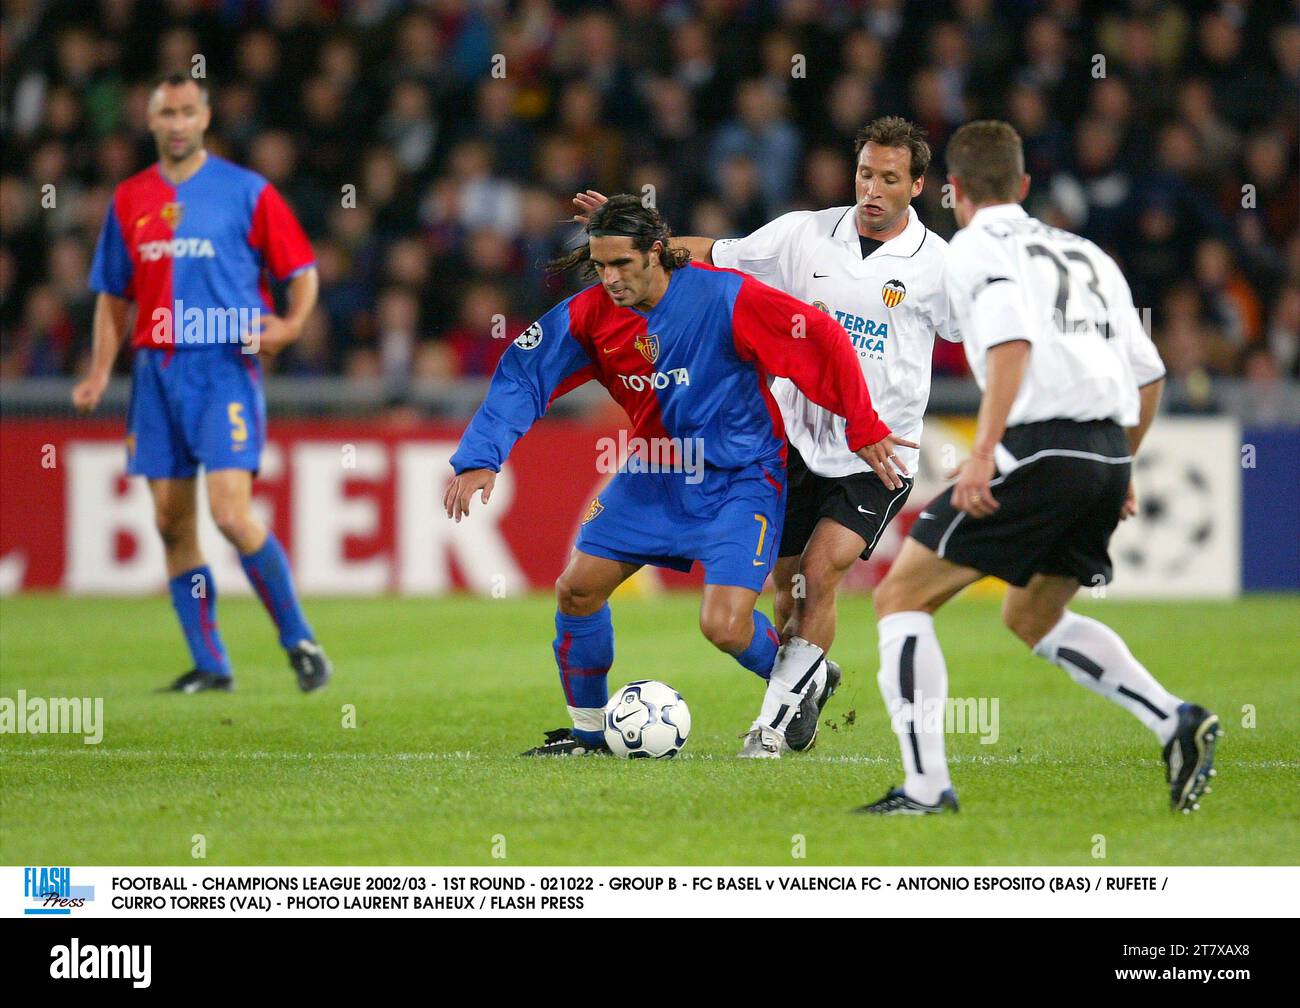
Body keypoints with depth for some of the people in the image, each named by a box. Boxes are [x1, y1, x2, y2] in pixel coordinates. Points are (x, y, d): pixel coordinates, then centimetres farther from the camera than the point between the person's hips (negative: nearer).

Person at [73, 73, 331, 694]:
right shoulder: (129, 200, 12)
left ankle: (299, 641, -1)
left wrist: (290, 325, -15)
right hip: (157, 373, 5)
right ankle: (209, 665, 10)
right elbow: (114, 295, 19)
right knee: (172, 525, 2)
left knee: (231, 514, -16)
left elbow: (302, 270, 4)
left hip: (225, 369, -5)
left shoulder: (246, 193, 0)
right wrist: (99, 374, 7)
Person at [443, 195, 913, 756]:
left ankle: (796, 676, 15)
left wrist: (863, 429, -14)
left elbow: (822, 340, -18)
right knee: (577, 588, 0)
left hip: (739, 480, -5)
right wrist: (479, 459, -19)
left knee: (724, 626, -19)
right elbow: (522, 376, -7)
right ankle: (588, 731, 20)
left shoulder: (724, 298, -24)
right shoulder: (589, 314, -10)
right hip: (653, 474, 5)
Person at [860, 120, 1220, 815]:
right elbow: (1148, 373, 20)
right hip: (1107, 457, 7)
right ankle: (1174, 721, 9)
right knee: (1032, 616, 26)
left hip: (1038, 447, -7)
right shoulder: (1084, 253, 23)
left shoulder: (976, 247, 2)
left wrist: (984, 451, -24)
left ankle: (925, 787, -9)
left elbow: (1012, 340, -17)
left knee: (900, 597, 2)